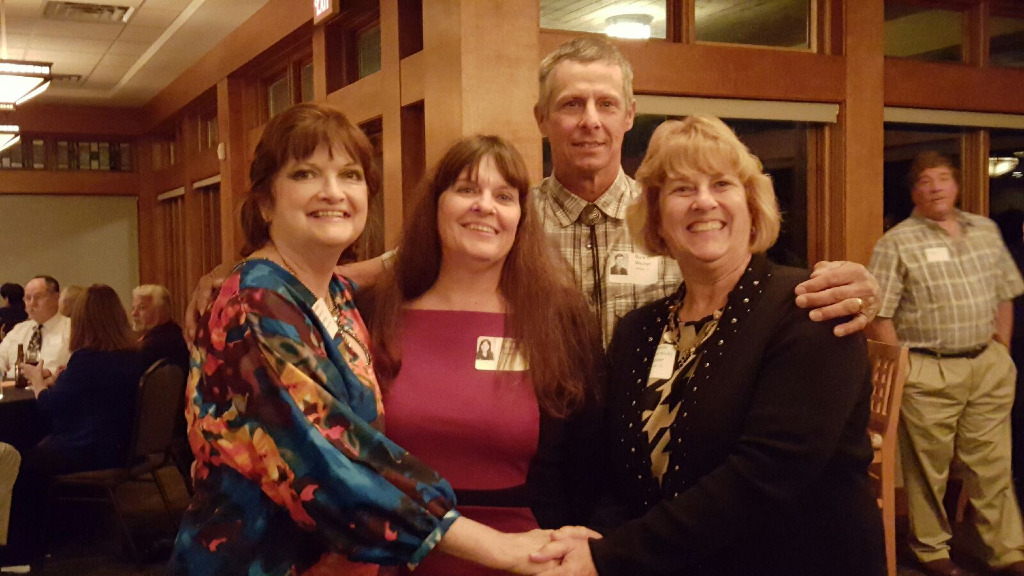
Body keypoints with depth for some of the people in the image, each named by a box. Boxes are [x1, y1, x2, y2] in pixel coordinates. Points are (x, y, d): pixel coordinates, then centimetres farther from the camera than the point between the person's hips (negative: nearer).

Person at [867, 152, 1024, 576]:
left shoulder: (986, 231, 11)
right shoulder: (897, 243, -7)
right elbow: (880, 316, -9)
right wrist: (902, 372, -11)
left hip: (988, 367, 5)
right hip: (928, 373, -5)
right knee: (928, 469, 6)